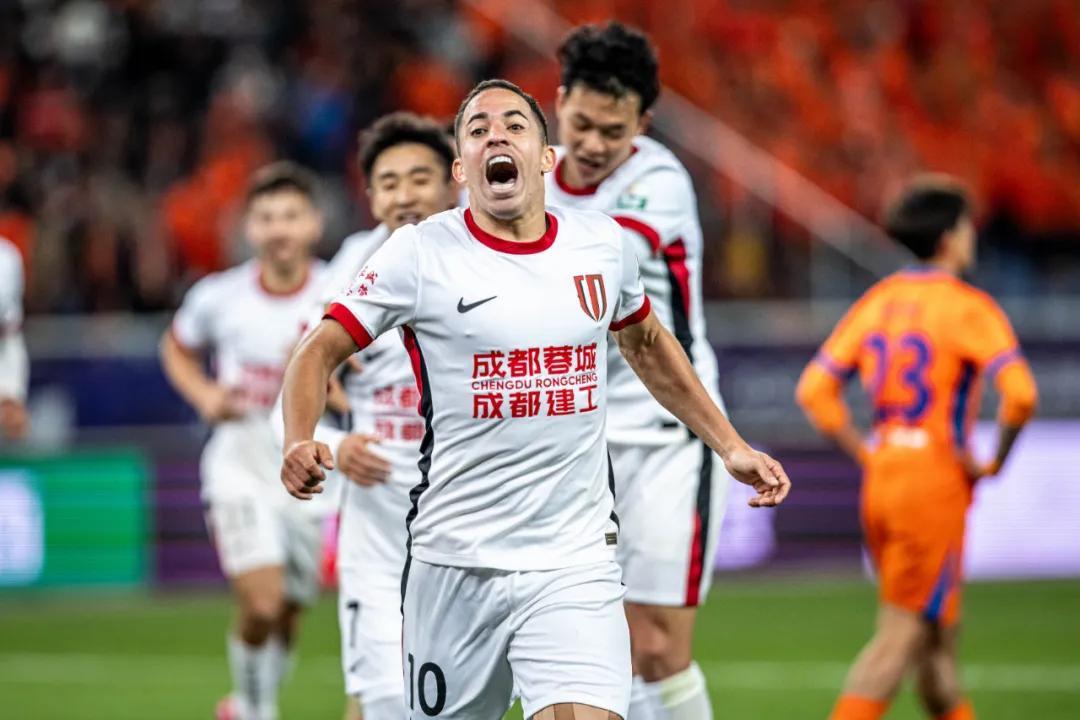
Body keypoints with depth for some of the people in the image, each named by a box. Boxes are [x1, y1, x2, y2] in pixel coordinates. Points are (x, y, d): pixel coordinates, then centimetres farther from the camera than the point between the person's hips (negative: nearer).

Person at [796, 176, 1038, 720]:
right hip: (936, 481, -7)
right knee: (901, 636, -5)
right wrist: (995, 463, -7)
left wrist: (867, 456, 7)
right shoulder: (969, 309, -9)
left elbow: (814, 390, 6)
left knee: (940, 635, 17)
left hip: (882, 475, 7)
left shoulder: (878, 302, 10)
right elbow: (1020, 394, -22)